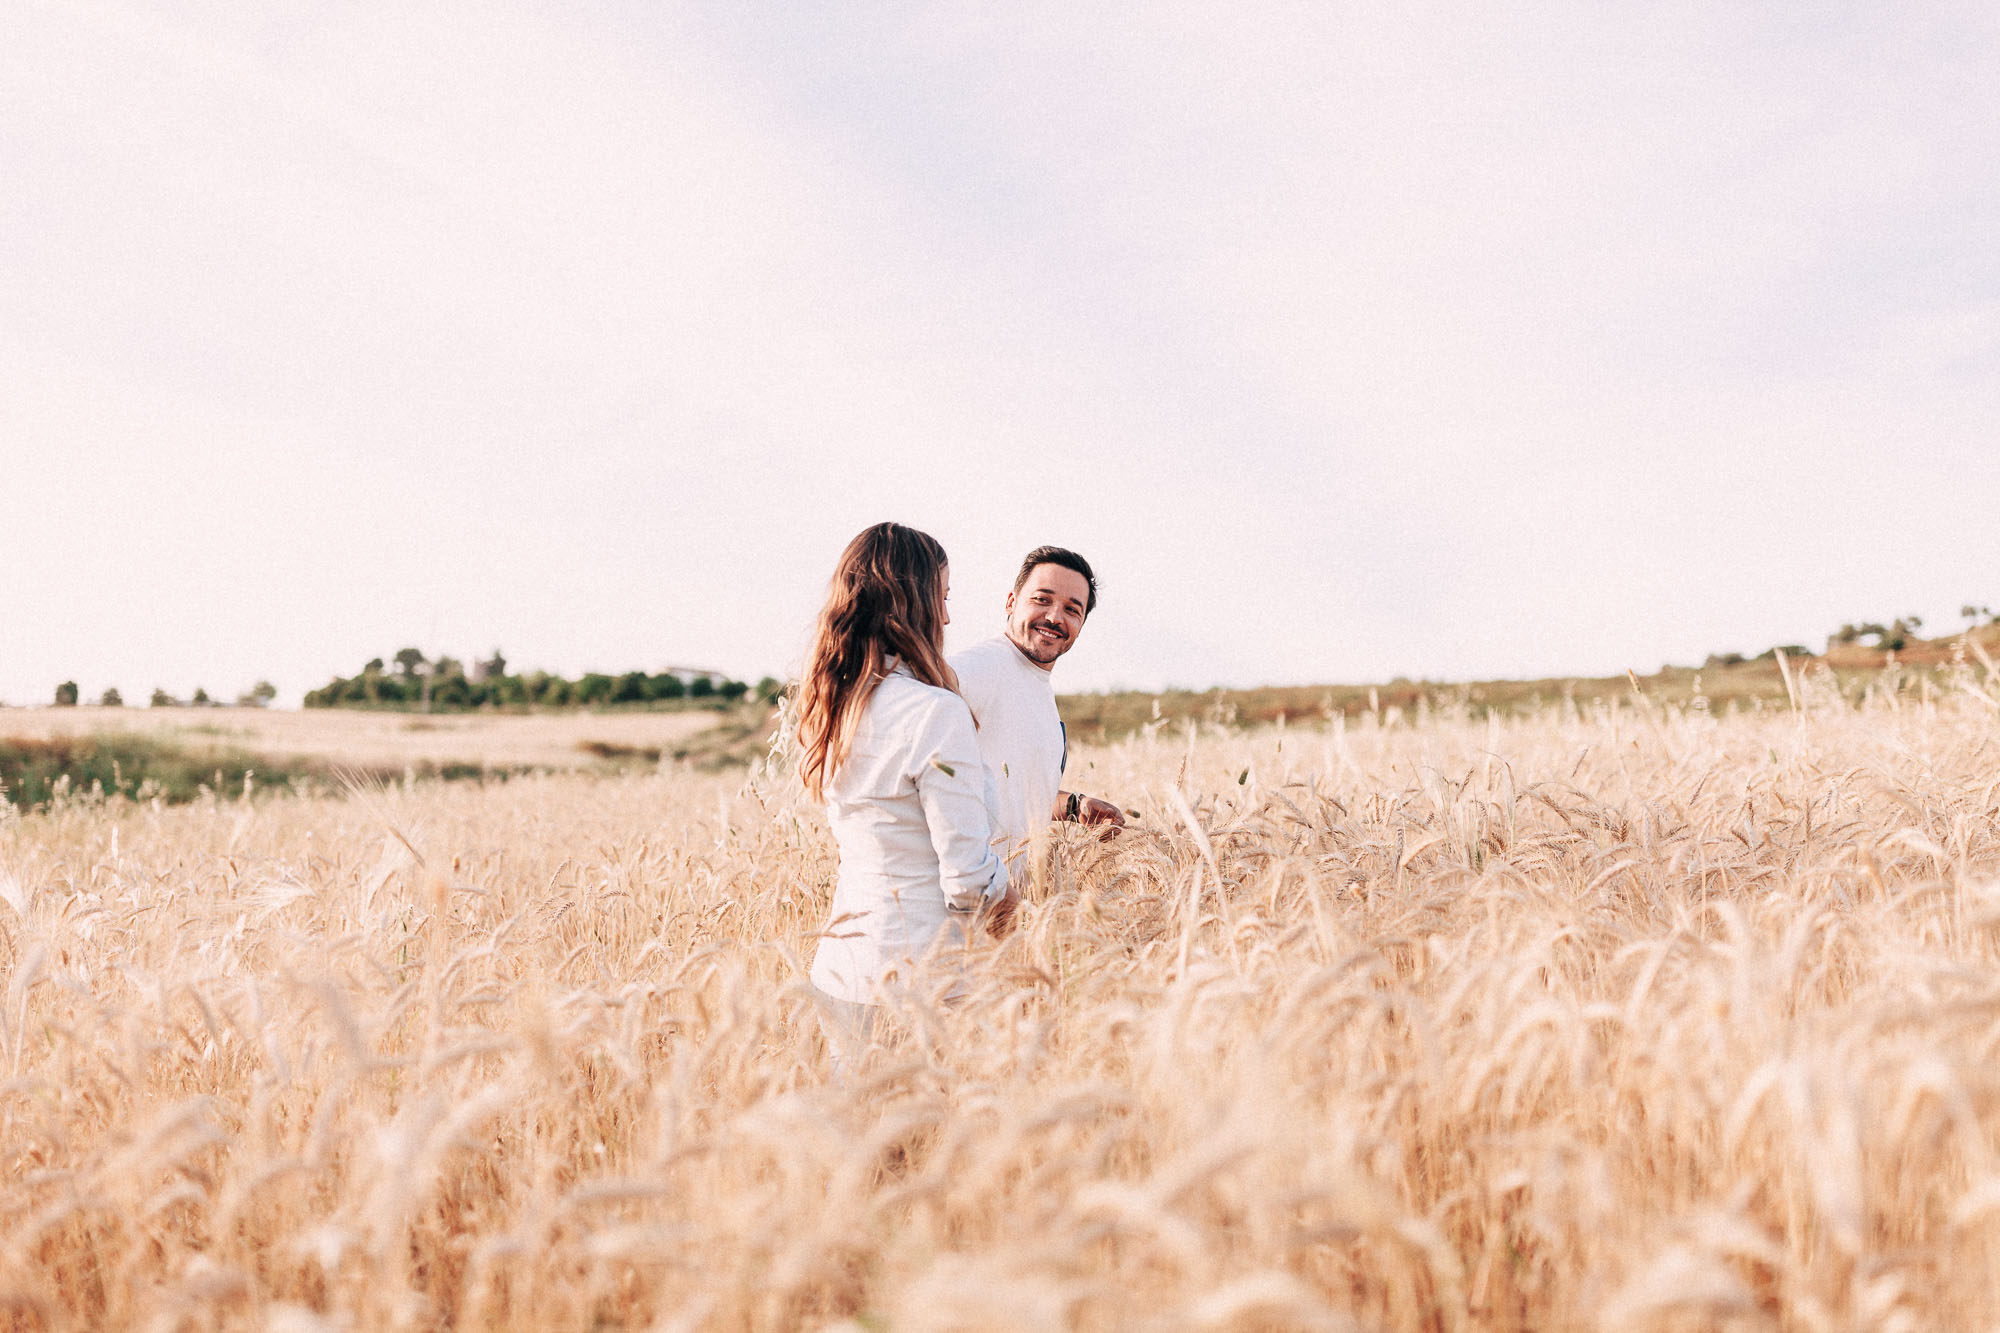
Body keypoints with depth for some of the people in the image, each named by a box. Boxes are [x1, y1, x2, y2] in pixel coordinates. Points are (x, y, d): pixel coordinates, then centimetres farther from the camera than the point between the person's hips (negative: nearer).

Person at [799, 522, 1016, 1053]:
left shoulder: (831, 706, 7)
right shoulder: (935, 713, -18)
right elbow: (970, 881, -18)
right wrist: (1024, 911, 4)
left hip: (837, 969, 8)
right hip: (910, 979, -8)